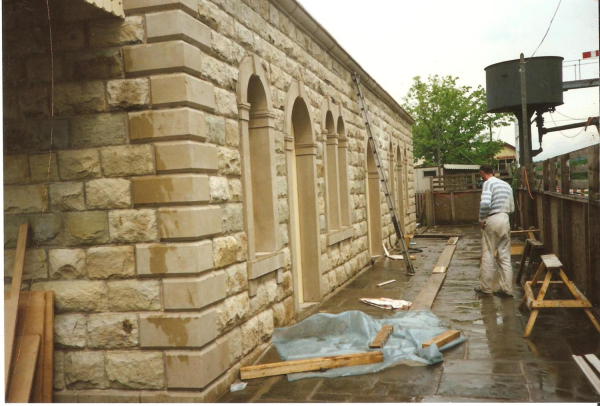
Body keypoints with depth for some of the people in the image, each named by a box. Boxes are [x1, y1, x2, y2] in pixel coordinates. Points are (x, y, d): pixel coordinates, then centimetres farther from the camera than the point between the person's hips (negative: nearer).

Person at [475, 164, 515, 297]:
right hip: (505, 220, 7)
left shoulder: (488, 183, -8)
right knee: (505, 257, 9)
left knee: (487, 256, 3)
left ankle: (485, 287, 10)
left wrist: (481, 219, -12)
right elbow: (512, 208, 16)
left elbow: (485, 203, -24)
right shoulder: (506, 185, 15)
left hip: (492, 221, -7)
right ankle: (506, 289, 10)